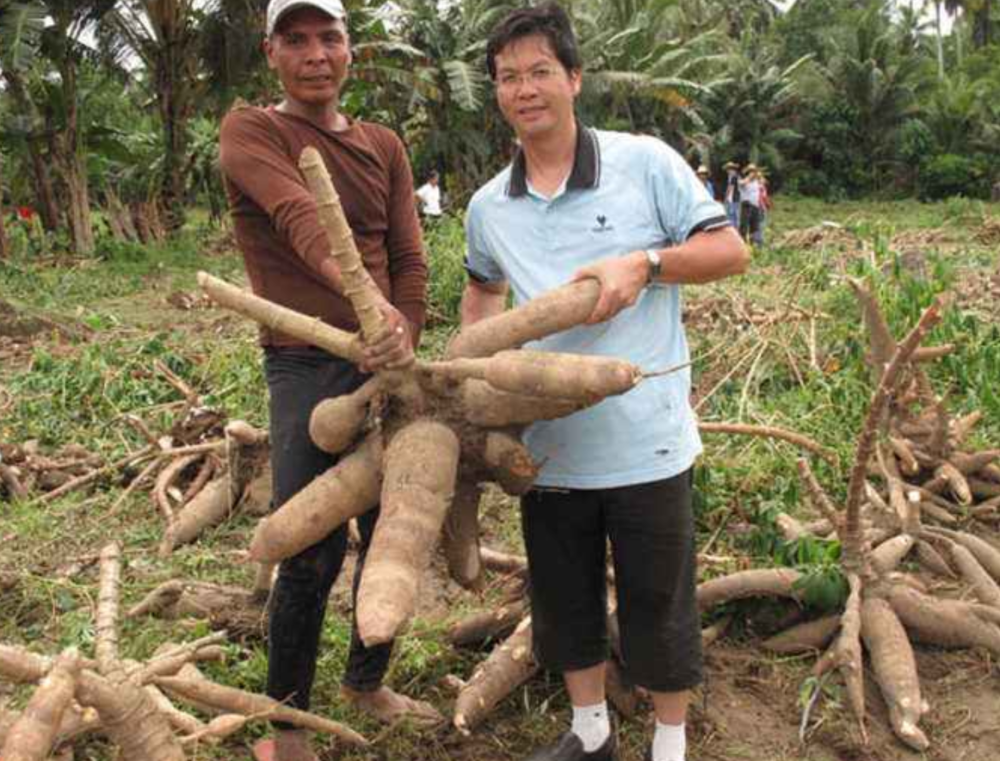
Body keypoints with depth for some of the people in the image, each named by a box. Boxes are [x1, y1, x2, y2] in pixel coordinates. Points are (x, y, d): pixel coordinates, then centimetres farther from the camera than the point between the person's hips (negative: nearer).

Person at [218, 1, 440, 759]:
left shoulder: (384, 146, 11)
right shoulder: (250, 131, -5)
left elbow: (410, 260, 5)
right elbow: (300, 219, -25)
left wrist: (403, 341, -13)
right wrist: (364, 299, -42)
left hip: (386, 363, 6)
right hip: (308, 367, -5)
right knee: (313, 556, -6)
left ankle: (367, 682, 35)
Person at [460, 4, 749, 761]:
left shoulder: (645, 161, -7)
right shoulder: (487, 207, 6)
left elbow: (729, 249, -4)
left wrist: (644, 263, -20)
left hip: (647, 443, -4)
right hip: (547, 447, 4)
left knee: (658, 604, 10)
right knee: (563, 600, 18)